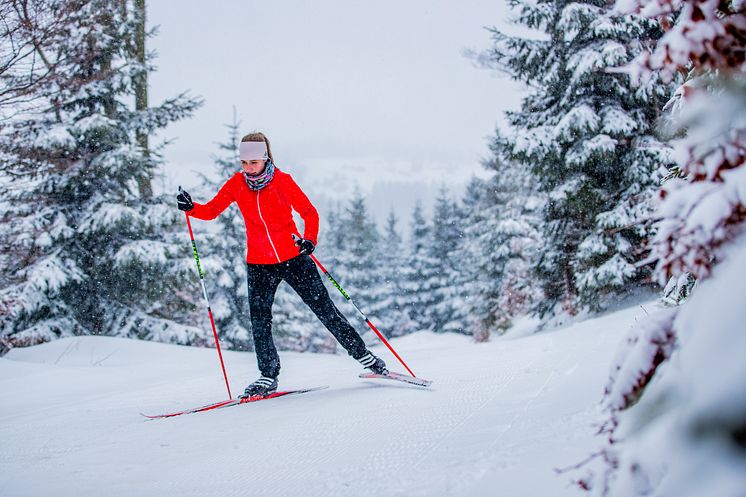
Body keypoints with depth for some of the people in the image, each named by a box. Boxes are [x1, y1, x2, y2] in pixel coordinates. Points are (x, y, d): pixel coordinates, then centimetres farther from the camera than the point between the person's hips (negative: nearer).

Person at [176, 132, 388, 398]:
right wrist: (191, 207, -19)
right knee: (259, 321, -6)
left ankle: (364, 356, 12)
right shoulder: (236, 184, -3)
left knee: (325, 310, 1)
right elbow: (211, 211, 1)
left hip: (293, 258, -2)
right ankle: (268, 376, 10)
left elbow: (309, 212, -7)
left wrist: (310, 239, -24)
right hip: (259, 264, 2)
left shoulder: (283, 181, -11)